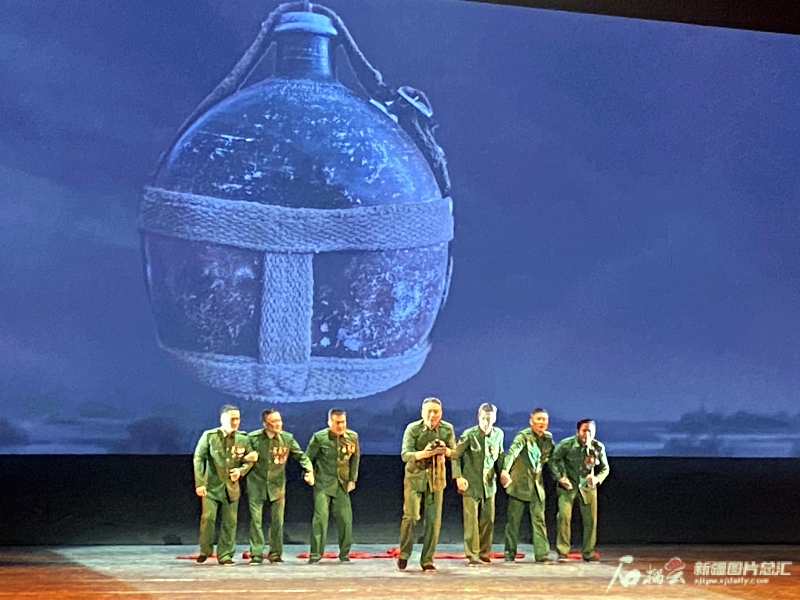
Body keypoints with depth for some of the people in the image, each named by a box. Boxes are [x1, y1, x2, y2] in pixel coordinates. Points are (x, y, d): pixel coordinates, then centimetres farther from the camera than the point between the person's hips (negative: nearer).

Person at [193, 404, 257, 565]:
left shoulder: (243, 439, 3)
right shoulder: (209, 436, -3)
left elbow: (250, 460, 12)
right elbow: (199, 458, -3)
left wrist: (241, 471, -8)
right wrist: (200, 483, -9)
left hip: (231, 487, 2)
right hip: (211, 485, -2)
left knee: (230, 522, 3)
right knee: (208, 517, -10)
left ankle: (225, 555, 14)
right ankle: (205, 550, 10)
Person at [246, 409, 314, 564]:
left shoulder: (287, 438, -4)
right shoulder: (253, 438, -10)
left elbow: (301, 456, 6)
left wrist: (309, 470, -7)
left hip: (277, 484, 2)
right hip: (257, 483, -2)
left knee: (278, 521, 5)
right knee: (256, 520, -3)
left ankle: (275, 554, 16)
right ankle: (256, 554, 3)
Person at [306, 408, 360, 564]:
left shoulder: (352, 437, 2)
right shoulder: (319, 437, -7)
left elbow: (355, 458, 11)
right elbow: (308, 457, 3)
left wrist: (352, 479, 8)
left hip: (342, 484, 3)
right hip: (323, 483, -3)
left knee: (345, 518, 0)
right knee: (320, 517, -11)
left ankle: (344, 553, 14)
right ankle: (315, 554, -4)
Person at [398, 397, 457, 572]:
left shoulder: (447, 429, -2)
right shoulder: (413, 429, -11)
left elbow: (455, 453, 4)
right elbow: (405, 454, -16)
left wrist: (446, 451, -20)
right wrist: (422, 454, -35)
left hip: (436, 479, 3)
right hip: (415, 477, -2)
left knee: (433, 520, 0)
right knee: (410, 516, -10)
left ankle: (427, 560, 10)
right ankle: (404, 554, 11)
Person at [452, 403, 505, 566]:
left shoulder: (498, 434, 2)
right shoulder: (469, 435, -12)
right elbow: (455, 456, -6)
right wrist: (458, 477, -13)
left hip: (489, 484, 4)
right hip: (471, 484, -4)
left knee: (488, 520, 8)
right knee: (471, 520, -7)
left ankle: (484, 553, 20)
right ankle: (472, 555, -2)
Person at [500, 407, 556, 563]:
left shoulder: (548, 438, 5)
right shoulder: (523, 436, -14)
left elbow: (553, 457, 22)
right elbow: (512, 451, -30)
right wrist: (505, 470, -46)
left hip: (537, 483, 5)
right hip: (519, 483, -4)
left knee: (539, 519, 0)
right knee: (513, 519, 2)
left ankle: (542, 553, -1)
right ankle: (509, 553, 10)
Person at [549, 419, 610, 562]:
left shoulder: (598, 448, -11)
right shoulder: (566, 444, -17)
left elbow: (605, 468, 1)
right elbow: (554, 460, -4)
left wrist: (597, 478, -18)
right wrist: (559, 477, -15)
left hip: (587, 485, 2)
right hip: (568, 484, -2)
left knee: (590, 518, 2)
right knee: (564, 515, -15)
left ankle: (588, 552, 17)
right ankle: (562, 551, -5)